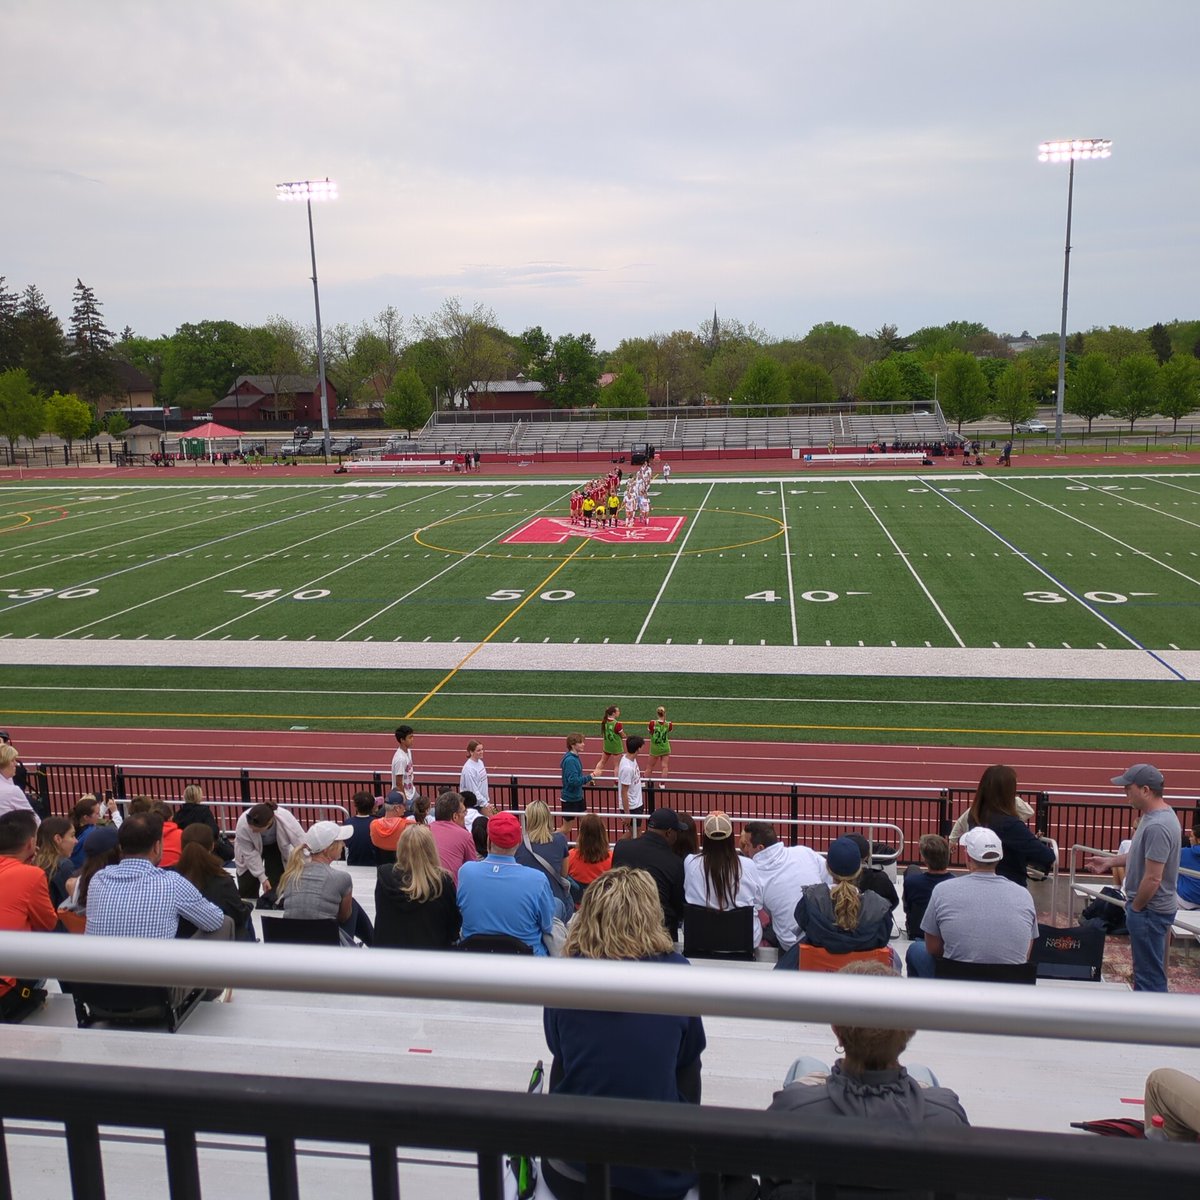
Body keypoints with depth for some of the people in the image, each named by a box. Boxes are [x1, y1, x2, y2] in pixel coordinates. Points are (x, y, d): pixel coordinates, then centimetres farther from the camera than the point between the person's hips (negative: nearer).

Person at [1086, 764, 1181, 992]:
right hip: (1150, 908, 10)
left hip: (1150, 911, -10)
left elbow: (1153, 878, -26)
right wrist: (1111, 861, 14)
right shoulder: (1154, 815, 5)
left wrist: (1135, 908, -14)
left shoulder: (1158, 826, -27)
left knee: (1150, 974, 0)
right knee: (1146, 968, 21)